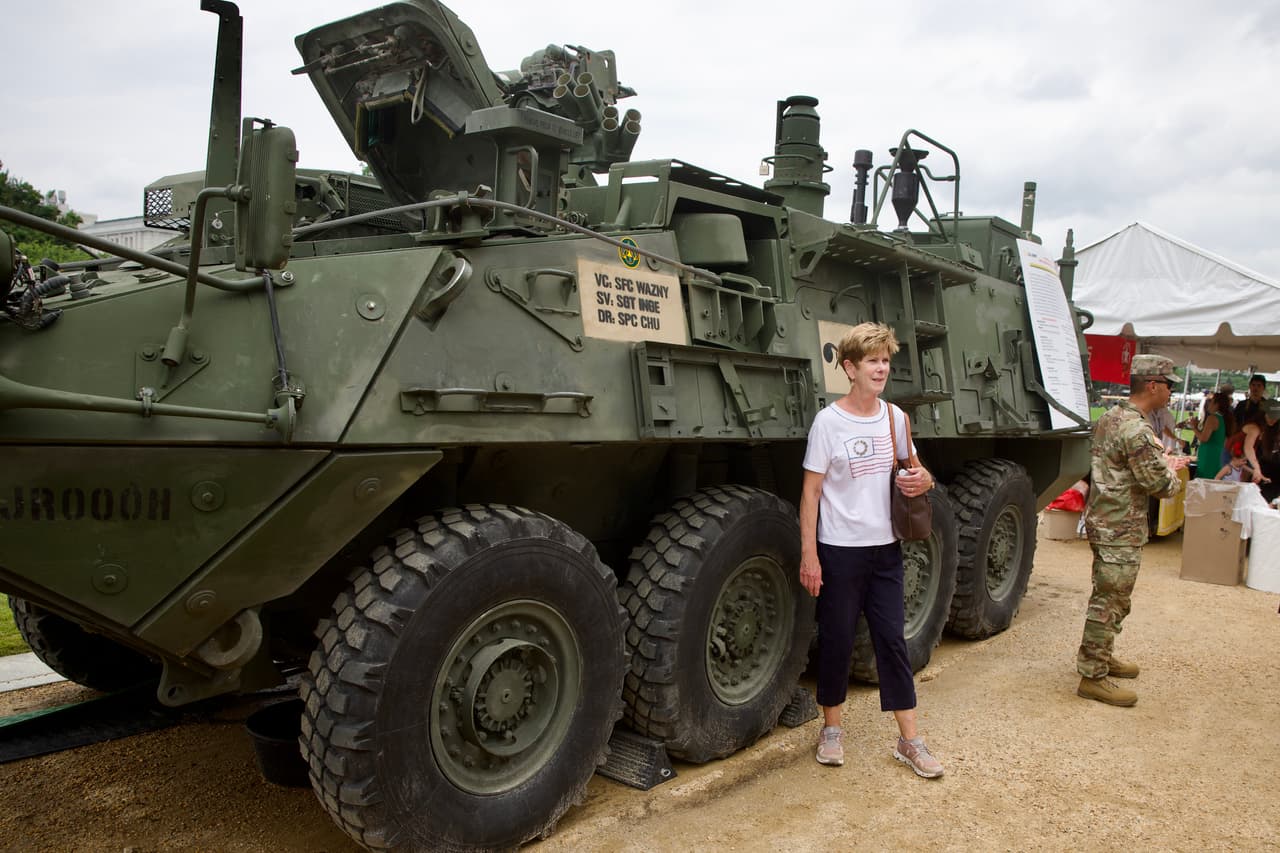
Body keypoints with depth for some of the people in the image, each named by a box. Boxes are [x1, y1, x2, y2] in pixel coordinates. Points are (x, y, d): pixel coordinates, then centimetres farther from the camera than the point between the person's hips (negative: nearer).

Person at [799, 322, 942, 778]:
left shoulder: (895, 417, 4)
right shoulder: (828, 421, -10)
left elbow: (911, 467, 19)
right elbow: (811, 491, -10)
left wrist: (923, 480, -6)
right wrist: (808, 555, -14)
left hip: (885, 548, 4)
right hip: (839, 551, -4)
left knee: (892, 640, 8)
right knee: (837, 641, 7)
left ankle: (909, 740, 17)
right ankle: (831, 728, 26)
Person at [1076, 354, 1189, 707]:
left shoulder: (1109, 417, 8)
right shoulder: (1135, 430, -23)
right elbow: (1161, 485, -19)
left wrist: (1162, 464, 13)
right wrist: (1173, 475, 2)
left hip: (1103, 521, 10)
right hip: (1121, 531, -10)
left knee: (1108, 598, 22)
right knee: (1110, 602, -3)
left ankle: (1101, 657, 36)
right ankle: (1093, 677, 5)